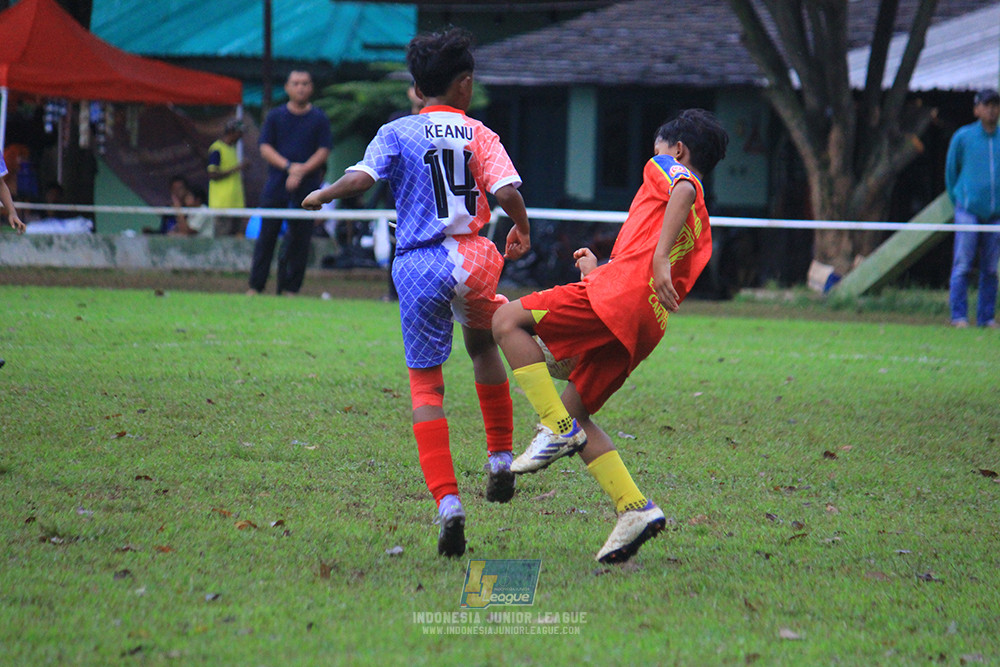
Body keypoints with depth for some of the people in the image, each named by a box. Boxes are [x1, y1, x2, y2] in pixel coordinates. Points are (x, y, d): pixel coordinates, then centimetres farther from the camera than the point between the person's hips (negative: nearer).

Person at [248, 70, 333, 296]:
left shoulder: (319, 119, 6)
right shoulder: (275, 116, 8)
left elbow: (323, 151, 0)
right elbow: (265, 149, 2)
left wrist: (302, 171, -14)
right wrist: (289, 166, -13)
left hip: (306, 188, 0)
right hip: (276, 187, 0)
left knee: (300, 239, 0)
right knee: (267, 236, -1)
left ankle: (290, 288, 5)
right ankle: (255, 286, 3)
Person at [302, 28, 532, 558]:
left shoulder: (396, 133, 3)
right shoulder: (479, 135, 4)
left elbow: (360, 179, -12)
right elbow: (507, 192, -9)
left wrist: (321, 195, 7)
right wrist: (522, 231, 11)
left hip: (416, 267, -1)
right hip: (471, 261, 1)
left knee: (426, 386, 4)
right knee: (483, 344, 31)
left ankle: (447, 503, -11)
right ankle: (500, 460, 31)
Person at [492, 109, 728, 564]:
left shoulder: (665, 166, 12)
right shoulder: (701, 230, 32)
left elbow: (683, 192, -14)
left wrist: (659, 257, -25)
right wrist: (597, 274, 39)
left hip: (624, 290, -9)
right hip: (644, 328, 9)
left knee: (508, 321, -8)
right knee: (575, 412, 13)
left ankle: (558, 429, -17)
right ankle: (634, 507, 1)